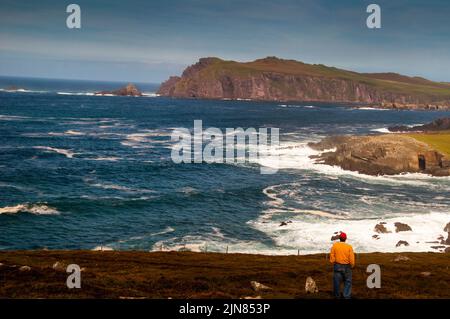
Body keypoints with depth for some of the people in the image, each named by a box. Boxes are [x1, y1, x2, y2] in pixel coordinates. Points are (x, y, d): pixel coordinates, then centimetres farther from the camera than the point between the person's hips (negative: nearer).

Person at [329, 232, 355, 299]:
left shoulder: (335, 245, -6)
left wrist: (333, 263, 11)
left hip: (337, 266, 1)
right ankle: (347, 296, 5)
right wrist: (352, 265, 7)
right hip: (346, 267, -1)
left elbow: (332, 256, -3)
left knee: (337, 281, 11)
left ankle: (337, 296, 20)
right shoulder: (349, 247, -10)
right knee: (347, 282, 9)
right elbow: (351, 258, -8)